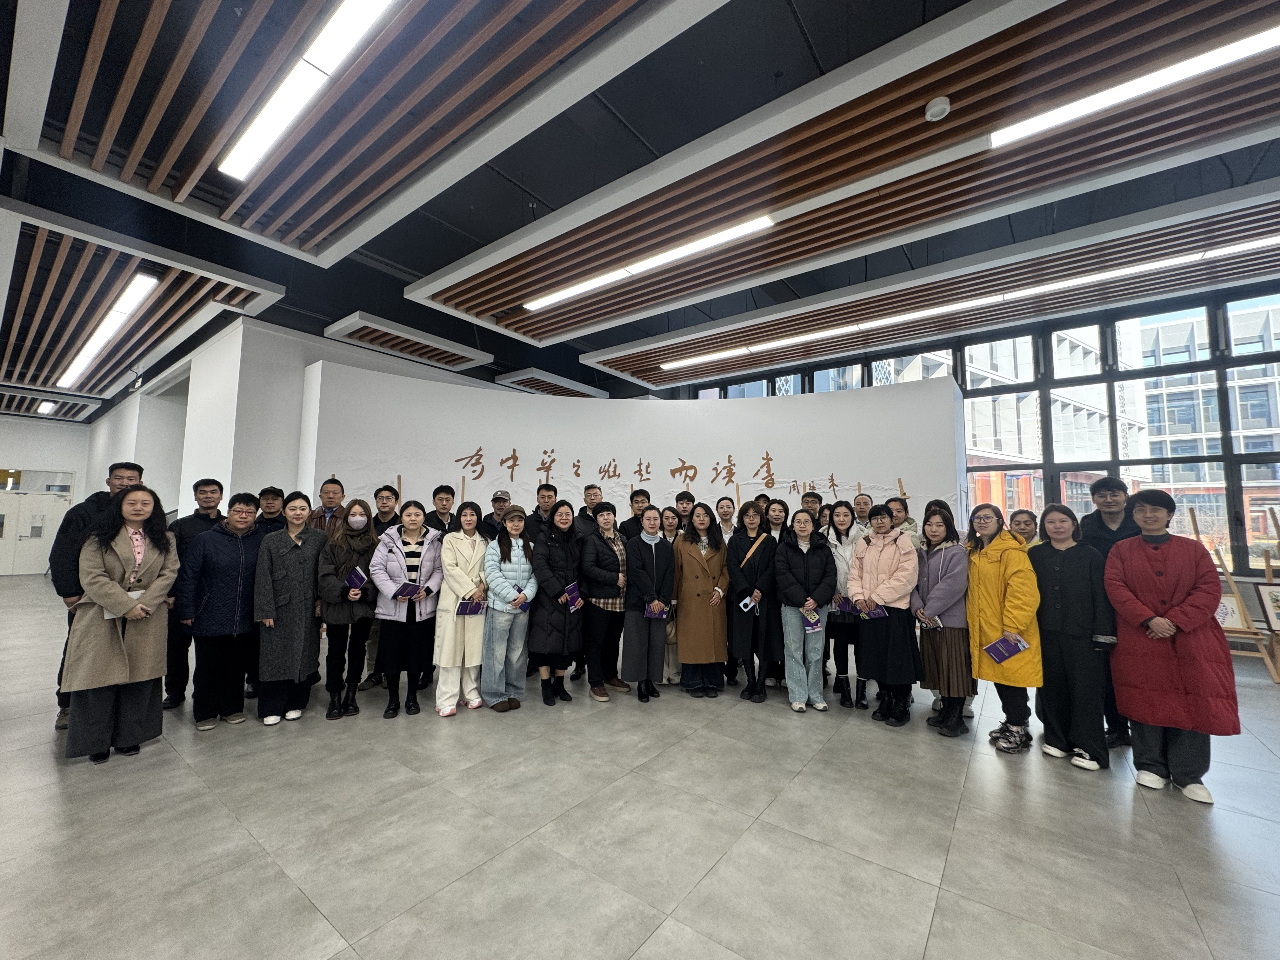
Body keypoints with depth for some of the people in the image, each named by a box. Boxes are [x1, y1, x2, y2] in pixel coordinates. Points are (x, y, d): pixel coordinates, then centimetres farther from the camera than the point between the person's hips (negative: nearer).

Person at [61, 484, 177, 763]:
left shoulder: (164, 540, 7)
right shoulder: (99, 539, -1)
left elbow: (169, 573, -1)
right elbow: (93, 578, -9)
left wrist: (144, 604, -14)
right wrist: (126, 606, -17)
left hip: (147, 618, 2)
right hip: (102, 618, -2)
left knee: (139, 678, 7)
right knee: (100, 678, 3)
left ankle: (129, 737, 22)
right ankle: (96, 741, 21)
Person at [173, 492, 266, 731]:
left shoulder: (262, 541, 0)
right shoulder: (206, 540, -4)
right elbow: (187, 575, -2)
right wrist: (186, 610, -5)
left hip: (244, 622, 2)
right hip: (209, 619, -1)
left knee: (237, 667, 14)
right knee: (208, 667, 11)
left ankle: (232, 708, 30)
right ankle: (204, 713, 28)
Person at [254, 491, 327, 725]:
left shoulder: (319, 537, 3)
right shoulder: (270, 541, 2)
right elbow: (263, 577, 0)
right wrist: (265, 611, -6)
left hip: (308, 609, 1)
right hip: (279, 608, -1)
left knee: (304, 655, 8)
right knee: (275, 656, 3)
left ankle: (295, 703, 23)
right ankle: (271, 708, 18)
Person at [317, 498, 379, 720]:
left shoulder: (375, 545, 4)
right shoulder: (333, 545, 2)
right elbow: (325, 575, -5)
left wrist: (364, 592, -15)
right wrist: (344, 592, -18)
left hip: (365, 605, 1)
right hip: (337, 606, -1)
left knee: (357, 650, 10)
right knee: (336, 651, 5)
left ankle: (350, 696, 24)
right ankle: (334, 699, 17)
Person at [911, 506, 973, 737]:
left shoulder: (956, 553, -8)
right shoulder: (920, 553, 10)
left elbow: (952, 585, -19)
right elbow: (914, 583, 7)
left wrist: (929, 611, -17)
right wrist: (918, 607, -10)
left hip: (951, 620, -6)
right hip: (927, 621, 6)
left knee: (954, 668, 0)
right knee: (937, 666, 14)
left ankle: (956, 718, 12)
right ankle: (945, 710, 28)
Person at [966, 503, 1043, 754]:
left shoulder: (1011, 551, -14)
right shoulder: (974, 553, 11)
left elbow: (1023, 591, -20)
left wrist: (1013, 625, -21)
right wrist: (971, 616, 13)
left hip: (1008, 631, -8)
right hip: (985, 629, 8)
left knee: (1011, 676, 2)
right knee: (998, 676, 16)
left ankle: (1019, 729, 18)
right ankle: (1010, 721, 32)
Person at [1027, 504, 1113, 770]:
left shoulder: (1090, 555, 0)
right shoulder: (1035, 555, 6)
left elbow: (1101, 597, -2)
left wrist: (1102, 634, -7)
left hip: (1081, 632, -2)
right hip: (1047, 632, 2)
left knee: (1085, 688, 2)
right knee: (1052, 686, 9)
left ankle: (1088, 748, 14)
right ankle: (1057, 738, 23)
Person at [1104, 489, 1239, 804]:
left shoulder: (1193, 549, 6)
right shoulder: (1121, 550, 4)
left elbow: (1210, 589, -2)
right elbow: (1116, 589, -5)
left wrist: (1176, 620, -14)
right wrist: (1149, 619, -17)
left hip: (1189, 642, 1)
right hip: (1139, 643, -1)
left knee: (1191, 703, 2)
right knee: (1146, 703, 5)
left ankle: (1189, 775, 17)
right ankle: (1151, 766, 20)